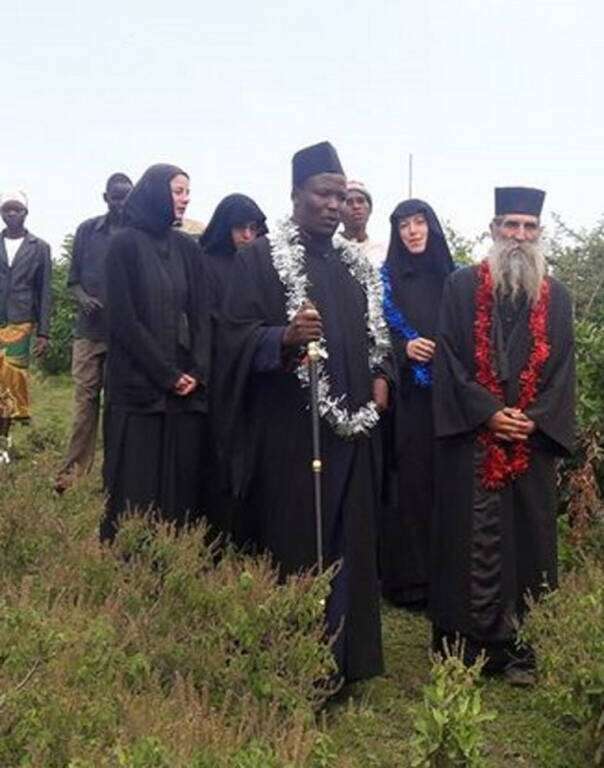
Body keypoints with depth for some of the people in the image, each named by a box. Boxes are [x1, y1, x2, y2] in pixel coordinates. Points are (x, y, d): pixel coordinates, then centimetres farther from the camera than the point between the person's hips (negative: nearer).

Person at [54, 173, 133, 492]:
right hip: (90, 329, 2)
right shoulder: (87, 231, 8)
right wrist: (82, 298, -9)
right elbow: (73, 279, 11)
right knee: (85, 397, 1)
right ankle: (75, 467, 5)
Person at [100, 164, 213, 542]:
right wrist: (167, 374, -11)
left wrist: (198, 373, -7)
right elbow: (124, 318, -8)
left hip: (188, 387, 5)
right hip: (140, 385, -4)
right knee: (137, 487, -3)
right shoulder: (126, 243, -1)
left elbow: (202, 314, 7)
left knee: (184, 482, 3)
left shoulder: (188, 248, 13)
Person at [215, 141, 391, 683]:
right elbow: (235, 333, -9)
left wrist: (380, 378, 5)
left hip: (352, 425, 6)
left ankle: (347, 655, 23)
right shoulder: (262, 257, -3)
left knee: (349, 544, 10)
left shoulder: (356, 266, 15)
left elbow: (374, 333, 23)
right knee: (291, 543, 1)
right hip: (289, 426, -6)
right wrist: (285, 337, -28)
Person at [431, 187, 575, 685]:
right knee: (472, 543, 1)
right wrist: (489, 413, -13)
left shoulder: (556, 296, 11)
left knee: (526, 539, 6)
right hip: (472, 439, -3)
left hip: (534, 441, 3)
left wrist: (535, 418, -9)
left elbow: (562, 366, 6)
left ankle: (515, 644, 19)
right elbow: (449, 356, -4)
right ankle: (468, 643, 13)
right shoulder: (462, 286, 2)